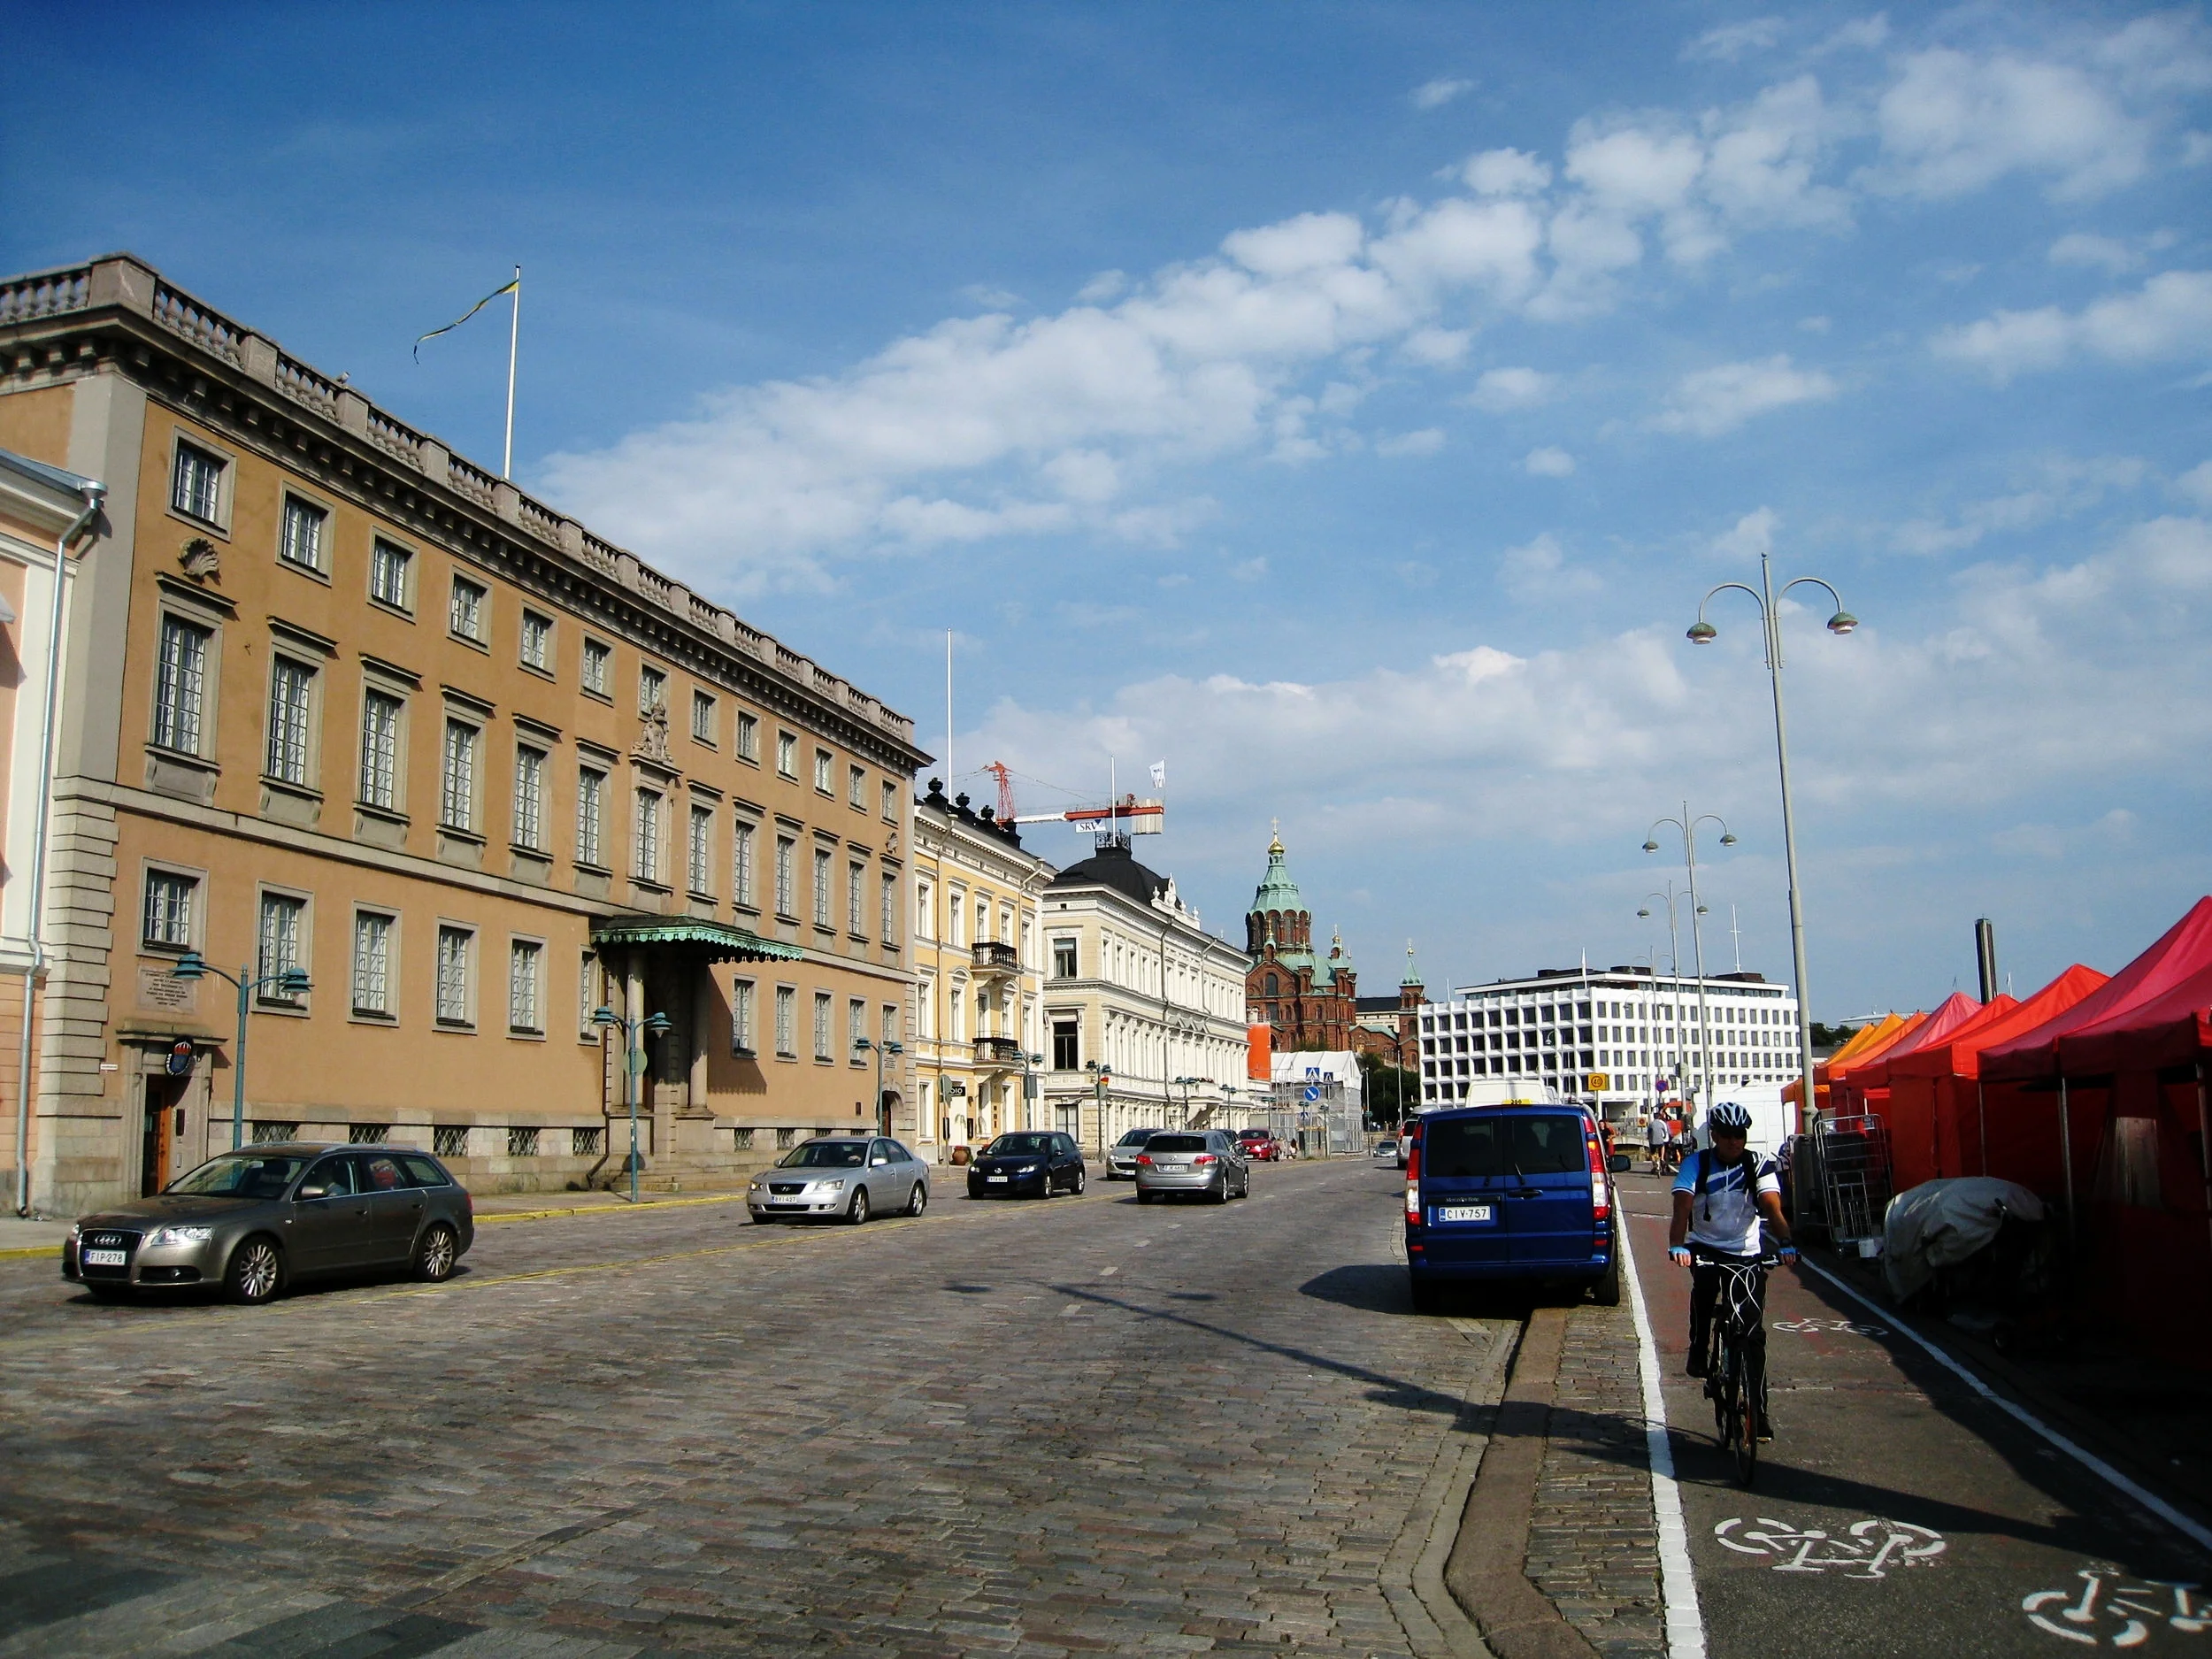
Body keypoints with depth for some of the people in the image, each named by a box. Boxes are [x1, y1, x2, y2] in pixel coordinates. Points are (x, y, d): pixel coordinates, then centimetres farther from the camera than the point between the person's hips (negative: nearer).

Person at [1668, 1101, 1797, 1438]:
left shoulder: (1759, 1164, -4)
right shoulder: (1696, 1164, -7)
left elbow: (1772, 1207, -18)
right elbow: (1682, 1206, -20)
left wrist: (1785, 1242, -37)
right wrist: (1676, 1245, -38)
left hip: (1747, 1252, 1)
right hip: (1705, 1248, -1)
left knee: (1754, 1332, -4)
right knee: (1705, 1280, -35)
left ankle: (1758, 1412, 4)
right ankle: (1699, 1352, -14)